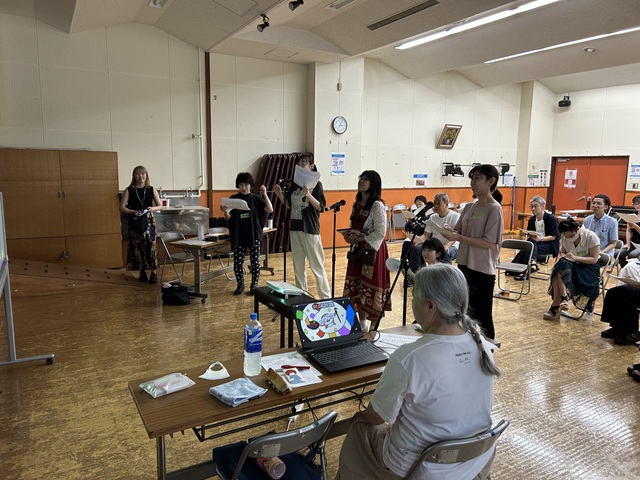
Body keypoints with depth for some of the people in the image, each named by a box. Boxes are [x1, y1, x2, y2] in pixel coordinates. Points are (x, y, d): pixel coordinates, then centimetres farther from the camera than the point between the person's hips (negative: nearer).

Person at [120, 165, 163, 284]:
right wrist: (133, 212, -19)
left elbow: (160, 205, 8)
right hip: (134, 222, 0)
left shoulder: (151, 189, 3)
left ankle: (154, 273, -2)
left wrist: (153, 208, -12)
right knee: (137, 247, 5)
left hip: (148, 221, 0)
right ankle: (142, 272, 17)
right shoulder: (129, 191, 0)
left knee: (150, 245, -7)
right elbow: (122, 207, -3)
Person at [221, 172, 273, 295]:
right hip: (238, 236, 1)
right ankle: (240, 285, 22)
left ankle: (254, 286, 15)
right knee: (237, 263, 4)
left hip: (254, 235, -1)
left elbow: (270, 210, -12)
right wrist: (225, 211, -22)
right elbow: (228, 218, 0)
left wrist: (265, 194, -21)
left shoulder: (256, 198, 0)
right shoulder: (233, 198, 2)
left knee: (255, 262, 1)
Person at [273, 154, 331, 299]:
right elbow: (289, 205, 14)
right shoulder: (294, 184, 10)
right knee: (298, 266, 13)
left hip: (310, 230, -6)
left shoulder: (316, 184, -7)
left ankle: (326, 298, 8)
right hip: (295, 229, 6)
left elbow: (320, 207, -14)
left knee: (317, 266, -2)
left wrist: (308, 195, -29)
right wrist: (280, 194, -1)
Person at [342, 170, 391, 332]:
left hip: (372, 250, -8)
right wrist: (349, 235, -1)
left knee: (371, 288, -3)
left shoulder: (377, 205, -14)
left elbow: (380, 233, -17)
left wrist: (360, 237, -16)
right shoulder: (357, 204, 10)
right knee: (356, 287, 13)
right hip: (357, 250, 8)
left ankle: (374, 327, 10)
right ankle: (362, 323, 29)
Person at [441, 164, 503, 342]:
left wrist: (458, 238, -24)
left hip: (482, 270, -8)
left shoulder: (494, 209, -14)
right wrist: (450, 232, -9)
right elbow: (459, 232, 13)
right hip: (464, 265, 8)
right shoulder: (469, 207, 9)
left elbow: (489, 243, -20)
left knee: (482, 316, 2)